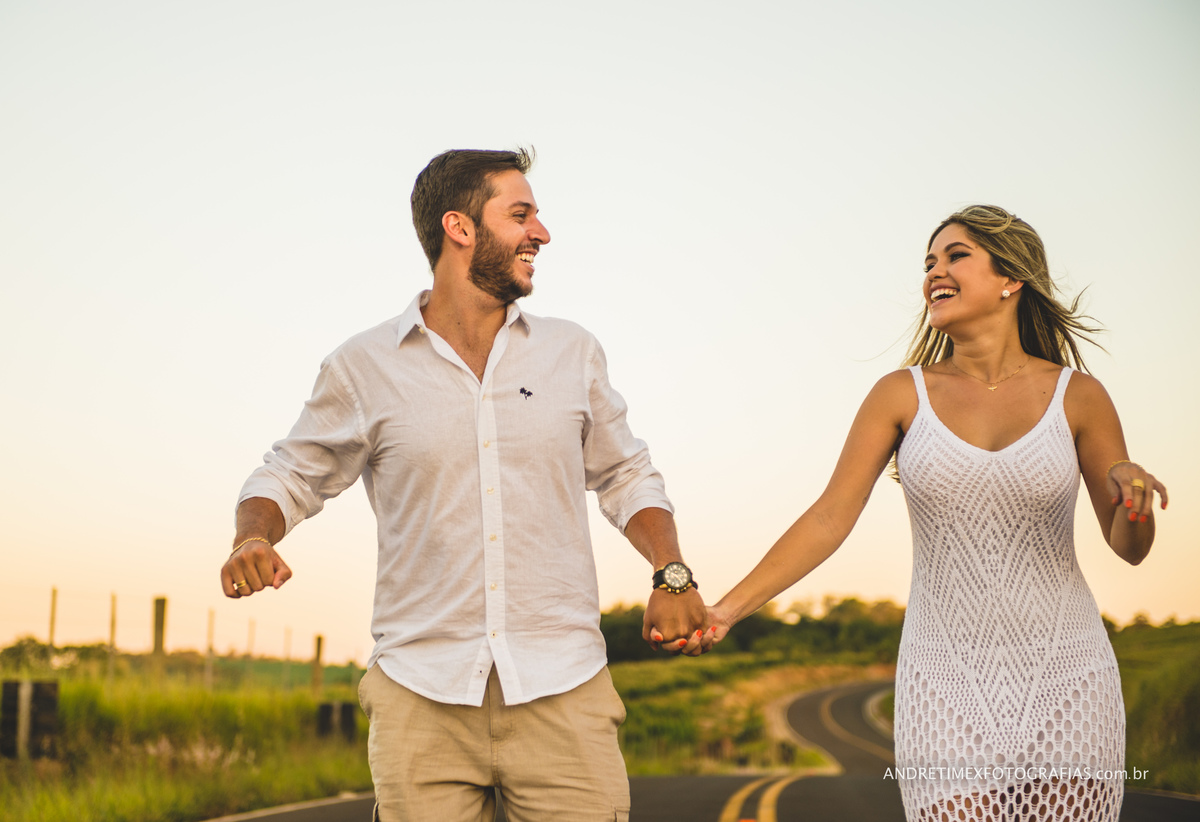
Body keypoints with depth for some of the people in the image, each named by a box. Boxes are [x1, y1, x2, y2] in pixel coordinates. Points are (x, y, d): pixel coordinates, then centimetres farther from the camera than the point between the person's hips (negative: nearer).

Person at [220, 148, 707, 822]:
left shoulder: (573, 354, 11)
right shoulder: (364, 369, 5)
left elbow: (626, 476, 20)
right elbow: (290, 479, 14)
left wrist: (672, 574, 3)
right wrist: (252, 541, -8)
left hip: (563, 693, 1)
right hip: (422, 699, -1)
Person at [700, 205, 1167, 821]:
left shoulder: (1076, 397, 0)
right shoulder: (903, 395, 1)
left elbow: (1129, 547, 5)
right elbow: (830, 517, -2)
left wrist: (1132, 492, -19)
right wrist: (727, 610, -11)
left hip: (1064, 679, 0)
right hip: (947, 680, 0)